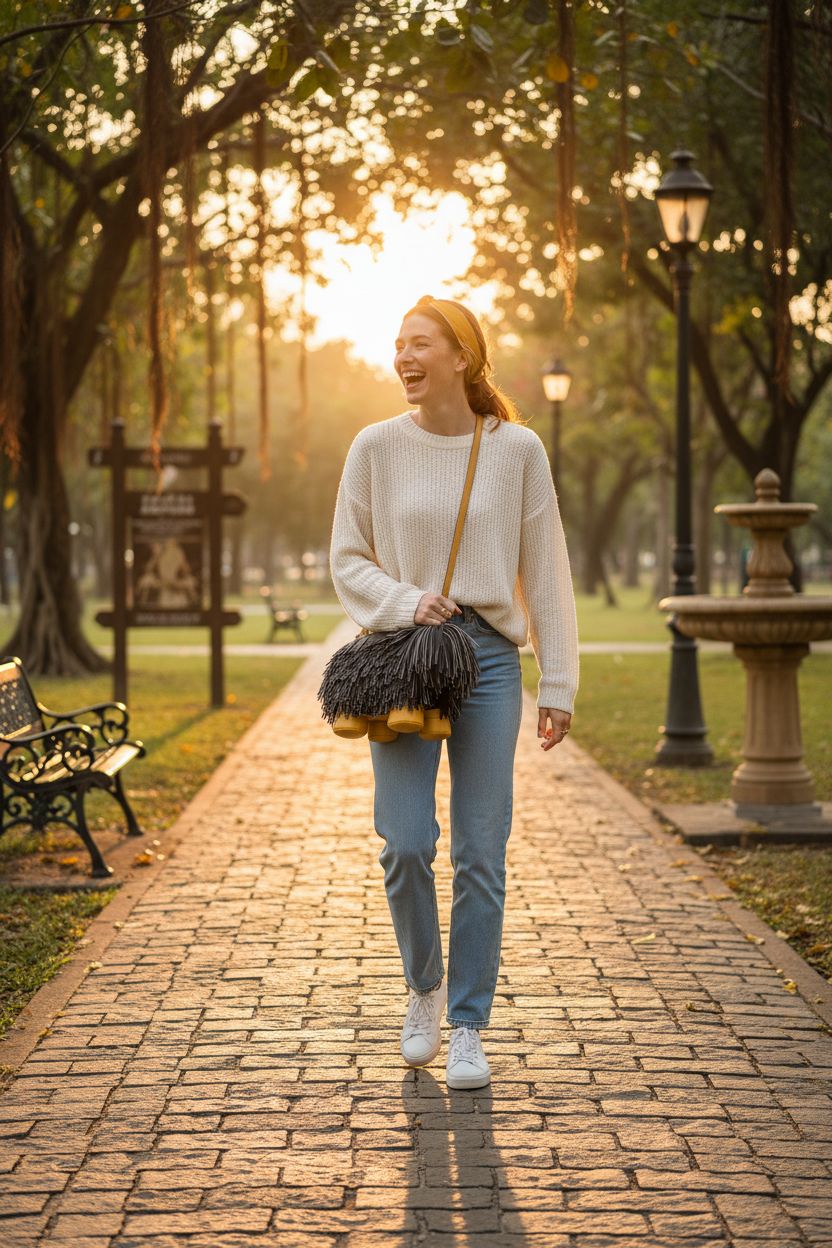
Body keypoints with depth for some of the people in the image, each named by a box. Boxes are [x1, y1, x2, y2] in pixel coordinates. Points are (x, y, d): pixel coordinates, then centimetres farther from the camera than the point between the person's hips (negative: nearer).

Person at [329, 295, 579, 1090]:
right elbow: (348, 561, 7)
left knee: (481, 854, 0)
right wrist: (404, 603, -12)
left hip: (489, 659, 0)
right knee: (406, 844, -7)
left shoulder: (516, 450, 1)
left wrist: (558, 685, 1)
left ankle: (467, 1029, 12)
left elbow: (544, 572, 3)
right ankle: (424, 986, 21)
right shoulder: (378, 447, 2)